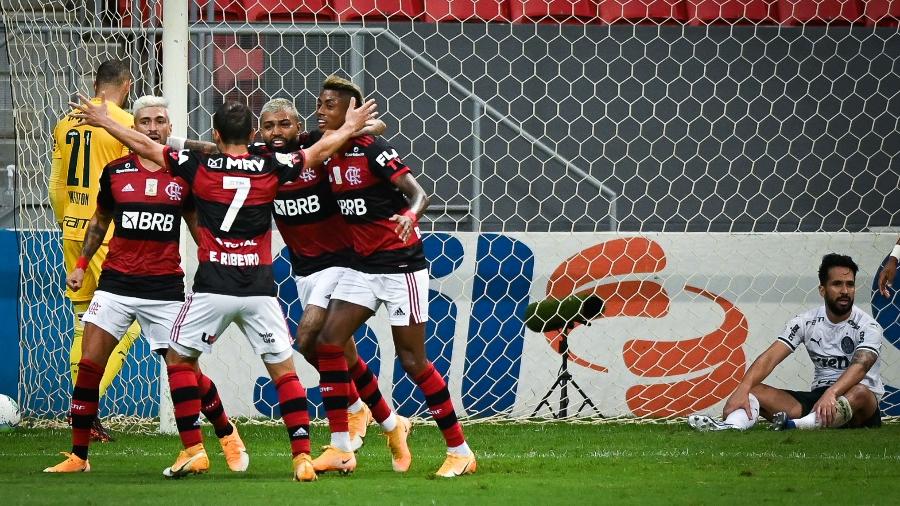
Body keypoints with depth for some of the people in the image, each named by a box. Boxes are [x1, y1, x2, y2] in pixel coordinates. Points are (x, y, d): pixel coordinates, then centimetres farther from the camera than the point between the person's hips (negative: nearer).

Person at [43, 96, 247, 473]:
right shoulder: (115, 172, 3)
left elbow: (198, 226, 11)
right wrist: (81, 264, 13)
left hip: (165, 286, -1)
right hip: (117, 282, 2)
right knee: (89, 365, -7)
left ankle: (229, 437, 21)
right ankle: (78, 456, 1)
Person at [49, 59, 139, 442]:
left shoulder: (66, 123, 9)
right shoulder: (126, 125, -9)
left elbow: (56, 187, 12)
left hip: (73, 231, 6)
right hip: (111, 236, -6)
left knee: (83, 328, 13)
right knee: (125, 325, -2)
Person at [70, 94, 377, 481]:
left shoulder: (199, 167, 1)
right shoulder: (271, 168, 3)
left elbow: (144, 146, 10)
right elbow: (321, 150, 15)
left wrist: (102, 120, 23)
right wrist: (350, 127, 33)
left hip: (212, 288, -1)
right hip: (259, 288, 1)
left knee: (178, 358, 15)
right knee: (284, 369, 6)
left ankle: (193, 450, 8)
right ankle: (303, 458, -4)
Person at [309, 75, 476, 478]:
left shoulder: (372, 150, -16)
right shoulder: (330, 156, 6)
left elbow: (418, 192, -23)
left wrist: (411, 213, -44)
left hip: (401, 264, -8)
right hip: (364, 265, 8)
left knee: (412, 359, -5)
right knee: (328, 342, -4)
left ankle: (459, 451, 6)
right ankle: (340, 450, 0)